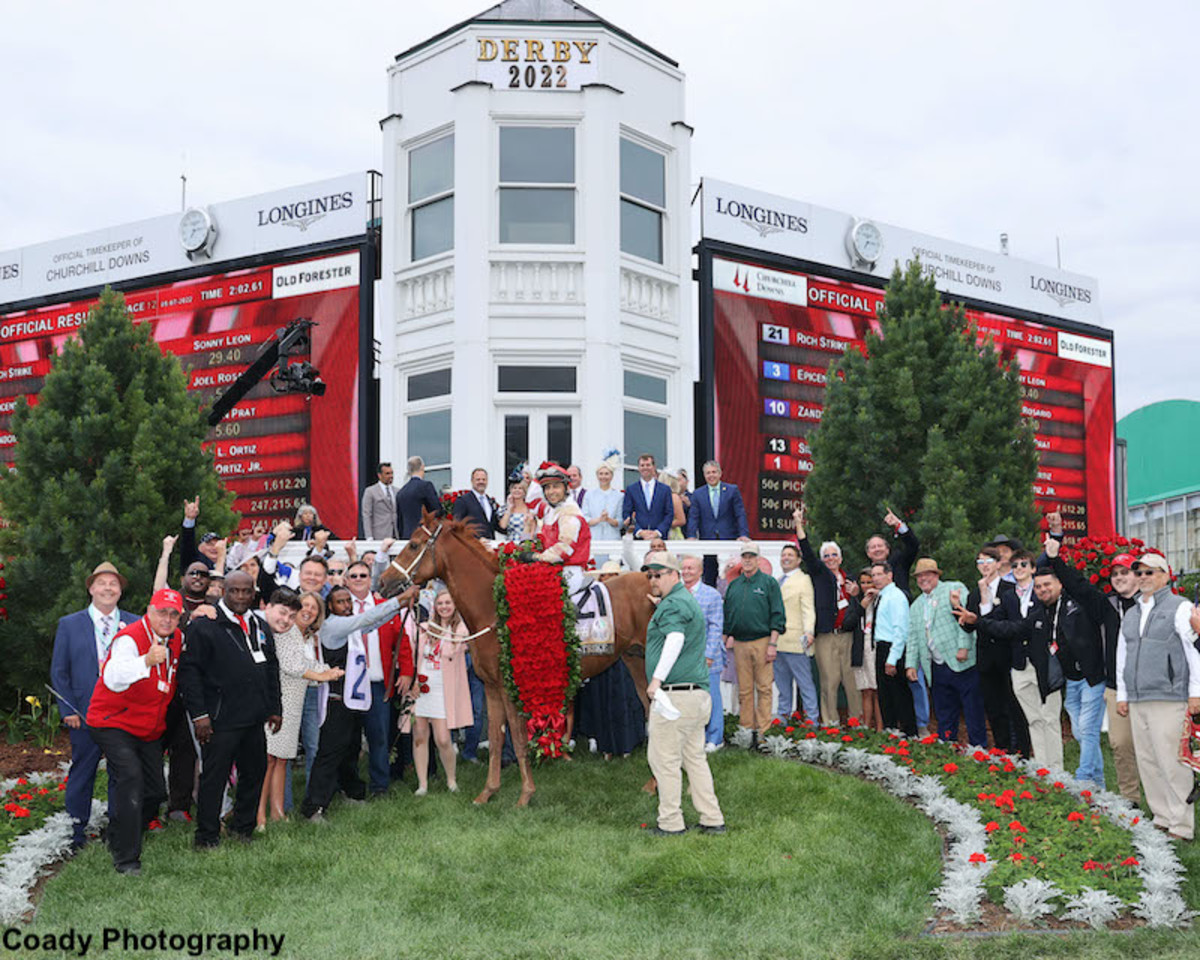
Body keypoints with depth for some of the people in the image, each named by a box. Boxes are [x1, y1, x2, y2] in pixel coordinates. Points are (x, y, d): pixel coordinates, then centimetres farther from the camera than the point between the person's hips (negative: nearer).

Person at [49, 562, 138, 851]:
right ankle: (76, 831, 21)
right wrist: (68, 710, -3)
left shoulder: (135, 624, 6)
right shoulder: (69, 625, 4)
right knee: (81, 773, 8)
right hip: (85, 715, -1)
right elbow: (59, 672, 5)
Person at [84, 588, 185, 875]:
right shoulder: (129, 638, -20)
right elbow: (113, 679, -36)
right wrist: (147, 661, -51)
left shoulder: (176, 639, 3)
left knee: (156, 792, 8)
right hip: (114, 725, -7)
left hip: (149, 730, 8)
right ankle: (126, 857, -17)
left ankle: (120, 838, 33)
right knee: (130, 777, -25)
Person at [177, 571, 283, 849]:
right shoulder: (203, 626, -7)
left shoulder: (260, 628, 14)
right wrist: (199, 714, -14)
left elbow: (271, 669, 21)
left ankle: (244, 827, 28)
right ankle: (207, 836, 14)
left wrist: (274, 708, 17)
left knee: (255, 774, 12)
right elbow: (189, 671, -10)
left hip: (255, 719, 6)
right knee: (214, 777, 1)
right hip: (220, 720, -6)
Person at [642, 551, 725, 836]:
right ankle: (713, 820, 17)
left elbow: (675, 640, -29)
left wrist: (656, 679, -36)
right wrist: (660, 605, 38)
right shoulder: (687, 599, 19)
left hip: (675, 694, -10)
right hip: (698, 693, 10)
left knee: (663, 758, -1)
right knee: (695, 758, 14)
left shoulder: (674, 603, -12)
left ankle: (671, 823, 5)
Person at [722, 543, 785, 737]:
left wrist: (773, 644, -9)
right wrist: (726, 639, 9)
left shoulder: (769, 583, 2)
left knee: (764, 688, -3)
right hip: (740, 643, 4)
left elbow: (777, 616, -2)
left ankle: (763, 730, 1)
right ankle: (746, 728, 12)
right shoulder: (733, 586, 14)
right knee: (744, 689, 6)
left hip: (762, 642, -4)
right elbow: (726, 616, 19)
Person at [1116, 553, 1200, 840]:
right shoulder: (1131, 615, 19)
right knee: (1147, 762, 7)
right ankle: (1162, 818, 16)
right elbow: (1122, 655, 24)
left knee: (1171, 762, -8)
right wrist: (1122, 694, 20)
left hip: (1169, 700, -7)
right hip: (1137, 702, 7)